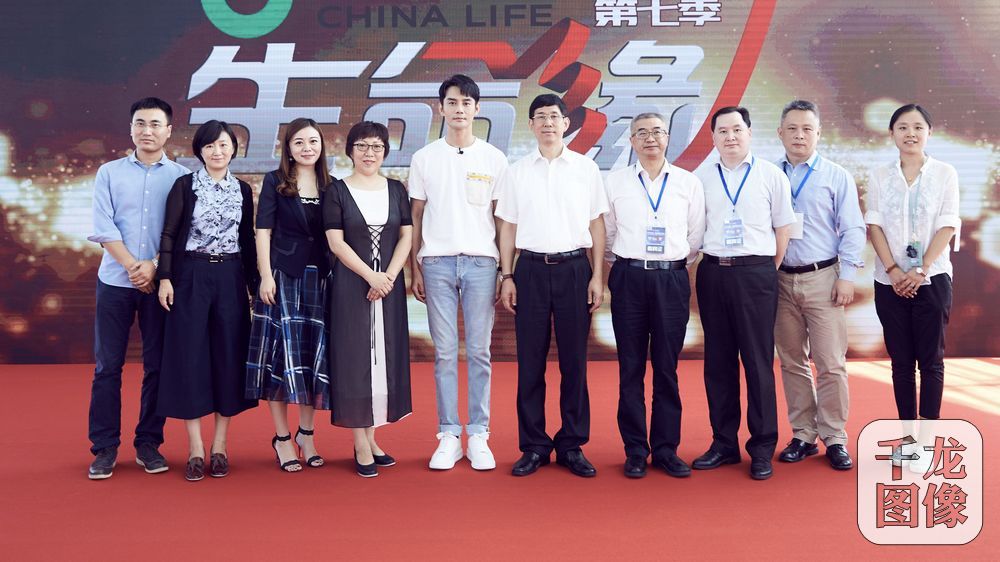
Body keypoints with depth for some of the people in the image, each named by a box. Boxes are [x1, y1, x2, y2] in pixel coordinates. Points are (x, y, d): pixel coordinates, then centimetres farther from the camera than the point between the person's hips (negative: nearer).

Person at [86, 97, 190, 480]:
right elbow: (103, 227, -1)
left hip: (161, 283, 0)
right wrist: (133, 267, -11)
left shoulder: (181, 177, 5)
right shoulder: (109, 173, 7)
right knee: (107, 366, 2)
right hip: (115, 281, 1)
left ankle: (148, 444, 14)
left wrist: (154, 266, -13)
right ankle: (104, 448, 9)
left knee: (157, 365, 4)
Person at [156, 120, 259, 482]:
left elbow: (247, 239, 11)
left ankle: (220, 445, 13)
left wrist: (253, 284, 8)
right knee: (190, 355, -1)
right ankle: (195, 448, 6)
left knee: (229, 355, 3)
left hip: (230, 277, 3)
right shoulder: (184, 185, 2)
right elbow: (169, 234, -1)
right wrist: (165, 277, -8)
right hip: (191, 276, -2)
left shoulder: (242, 190, 9)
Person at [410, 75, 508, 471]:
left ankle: (478, 436, 10)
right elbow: (416, 218, 10)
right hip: (437, 261, 1)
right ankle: (448, 436, 9)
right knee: (444, 352, 2)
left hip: (481, 261, 0)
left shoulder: (494, 159, 7)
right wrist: (415, 268, 4)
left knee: (479, 352, 2)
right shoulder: (424, 158, 8)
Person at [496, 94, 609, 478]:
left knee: (574, 360, 3)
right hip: (531, 268, 1)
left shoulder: (586, 168, 5)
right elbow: (508, 228, 10)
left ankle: (572, 445, 13)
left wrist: (597, 276, 0)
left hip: (574, 267, 0)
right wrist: (507, 276, 3)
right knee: (530, 362, 2)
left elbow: (596, 225, 6)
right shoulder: (516, 172, 8)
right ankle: (533, 446, 12)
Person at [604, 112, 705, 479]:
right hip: (628, 278, 0)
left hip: (672, 278, 0)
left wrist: (678, 262, 11)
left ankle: (666, 449, 12)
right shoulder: (615, 181, 6)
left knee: (667, 367, 3)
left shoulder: (689, 183, 7)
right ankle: (635, 451, 10)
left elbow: (696, 235, 11)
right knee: (631, 367, 2)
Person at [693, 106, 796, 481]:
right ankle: (724, 443, 19)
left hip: (756, 272, -2)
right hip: (713, 272, 3)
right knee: (718, 361, 8)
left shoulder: (771, 176, 3)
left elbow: (782, 229, 5)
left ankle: (762, 448, 11)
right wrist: (710, 270, 6)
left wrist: (770, 273, 2)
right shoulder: (701, 178, 8)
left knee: (758, 361, 0)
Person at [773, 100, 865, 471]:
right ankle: (803, 436, 18)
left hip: (822, 278, -2)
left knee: (831, 363, -3)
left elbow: (853, 230, 2)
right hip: (780, 280, 2)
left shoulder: (837, 177, 3)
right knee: (792, 363, 8)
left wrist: (847, 277, -6)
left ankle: (835, 439, 8)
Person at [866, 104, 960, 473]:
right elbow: (874, 225, 0)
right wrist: (894, 270, -11)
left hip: (932, 279, -2)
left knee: (930, 360, 1)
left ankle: (925, 440, 5)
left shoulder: (945, 174, 1)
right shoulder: (880, 177, 6)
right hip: (890, 281, 2)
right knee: (901, 361, 6)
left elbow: (948, 226, -5)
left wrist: (920, 270, -14)